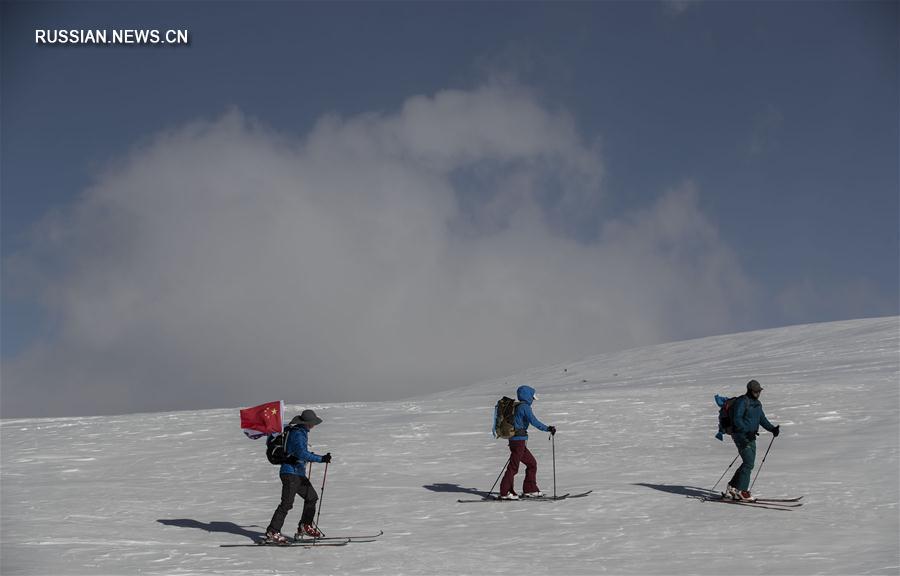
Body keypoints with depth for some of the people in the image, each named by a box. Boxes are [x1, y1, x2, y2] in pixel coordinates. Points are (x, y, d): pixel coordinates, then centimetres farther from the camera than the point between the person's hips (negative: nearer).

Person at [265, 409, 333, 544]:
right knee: (287, 503, -10)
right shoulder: (298, 433, -18)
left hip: (298, 473, 10)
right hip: (291, 473, -10)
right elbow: (302, 453, -29)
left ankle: (305, 526, 22)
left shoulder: (300, 431, 12)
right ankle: (272, 532, -7)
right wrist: (321, 459, -30)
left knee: (312, 497, 12)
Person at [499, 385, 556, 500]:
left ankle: (530, 490, 17)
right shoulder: (525, 407, -12)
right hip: (519, 441, -9)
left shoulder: (516, 407, 15)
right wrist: (547, 428, -19)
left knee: (532, 463, 14)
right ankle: (505, 493, -2)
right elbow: (533, 421, -22)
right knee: (513, 466, -5)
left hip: (514, 440, 9)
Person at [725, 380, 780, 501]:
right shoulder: (742, 402, -13)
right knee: (748, 463, -13)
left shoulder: (757, 403, 14)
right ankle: (740, 491, -7)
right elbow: (737, 419, -20)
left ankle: (732, 489, 20)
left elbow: (762, 419, 17)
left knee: (748, 464, 10)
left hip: (751, 437, 9)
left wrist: (772, 428, 1)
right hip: (741, 436, -9)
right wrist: (747, 431, -29)